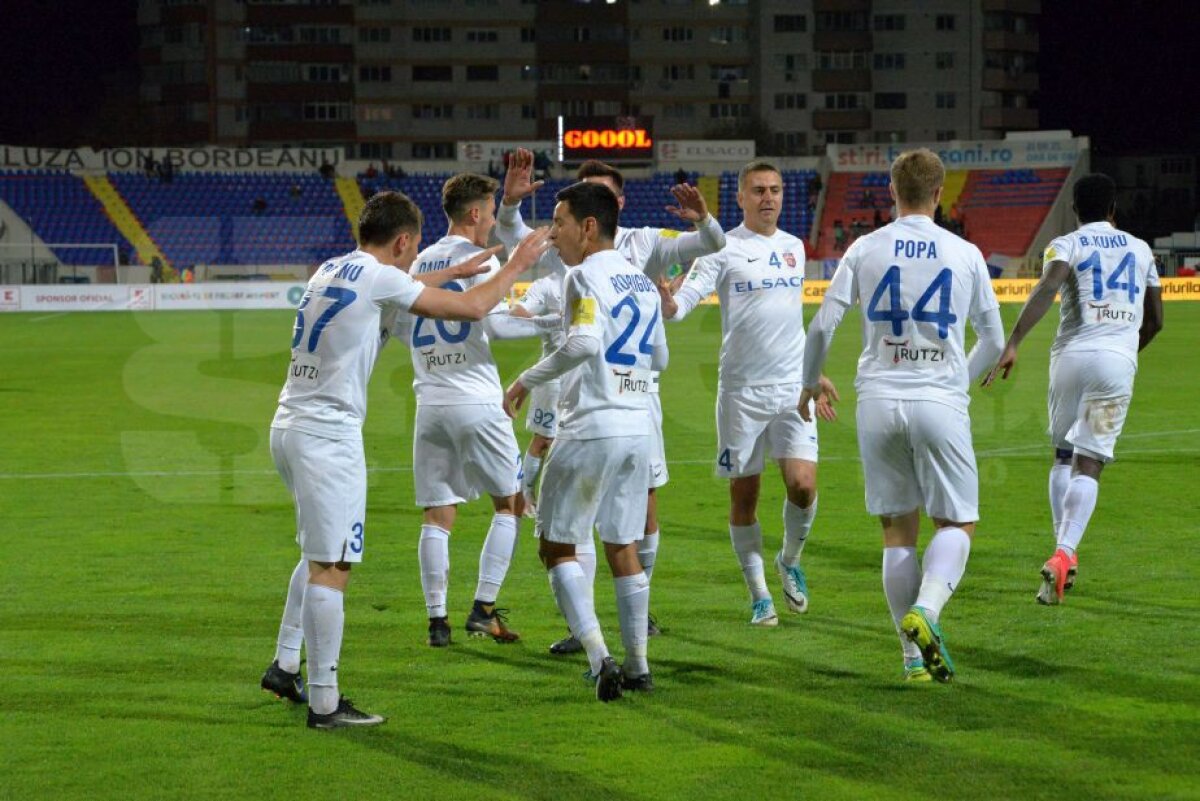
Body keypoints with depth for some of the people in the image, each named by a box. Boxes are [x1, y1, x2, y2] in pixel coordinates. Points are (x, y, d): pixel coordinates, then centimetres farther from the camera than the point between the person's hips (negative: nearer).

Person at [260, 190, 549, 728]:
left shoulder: (333, 270, 14)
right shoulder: (378, 278, -10)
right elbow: (472, 308, -7)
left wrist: (456, 270, 42)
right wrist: (517, 265, 8)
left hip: (290, 427, 9)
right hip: (327, 436, -9)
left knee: (320, 556, 24)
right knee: (330, 567, -6)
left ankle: (284, 665, 25)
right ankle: (324, 703, -4)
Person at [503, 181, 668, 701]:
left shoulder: (586, 276, -11)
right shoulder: (643, 283, 14)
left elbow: (584, 344, -27)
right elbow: (659, 359, 24)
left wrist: (527, 380, -19)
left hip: (590, 429, -7)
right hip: (638, 428, 7)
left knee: (557, 546, 3)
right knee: (623, 547, 16)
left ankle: (600, 658, -9)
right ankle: (638, 666, 18)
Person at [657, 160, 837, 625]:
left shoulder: (793, 247, 12)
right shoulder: (724, 248, -4)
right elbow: (687, 298, -14)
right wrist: (668, 304, -38)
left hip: (793, 387, 3)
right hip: (742, 390, -3)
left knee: (802, 485, -10)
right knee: (744, 494, 2)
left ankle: (790, 560, 19)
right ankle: (759, 594, 15)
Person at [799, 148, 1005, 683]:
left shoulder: (865, 250, 3)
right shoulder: (965, 254, 4)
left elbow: (822, 324, 0)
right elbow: (993, 340, 12)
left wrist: (810, 383, 17)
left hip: (878, 403, 2)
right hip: (941, 404, -1)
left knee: (898, 530, 9)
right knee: (956, 523, 7)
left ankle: (914, 655, 7)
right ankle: (925, 609, -21)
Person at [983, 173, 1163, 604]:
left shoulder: (1066, 245, 5)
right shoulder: (1140, 249, 17)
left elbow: (1048, 287, -16)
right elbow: (1155, 320, 22)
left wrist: (1012, 343, -23)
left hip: (1072, 355, -1)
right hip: (1119, 361, 1)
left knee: (1063, 455, 18)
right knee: (1089, 464, -4)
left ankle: (1064, 554, 12)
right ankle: (1063, 554, -24)